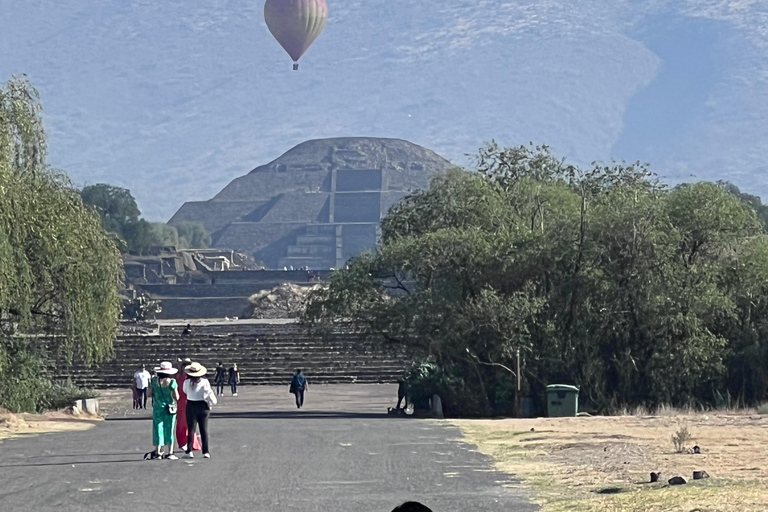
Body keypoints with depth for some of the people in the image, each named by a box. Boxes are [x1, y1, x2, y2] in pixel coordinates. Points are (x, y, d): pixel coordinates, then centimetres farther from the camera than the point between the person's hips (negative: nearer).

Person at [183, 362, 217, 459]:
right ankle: (206, 452, 8)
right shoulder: (205, 382, -12)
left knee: (191, 430, 5)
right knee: (204, 430, 7)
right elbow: (209, 393, -10)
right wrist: (213, 402, 7)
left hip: (191, 406, 0)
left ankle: (189, 451, 2)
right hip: (203, 406, 0)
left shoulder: (187, 382, -8)